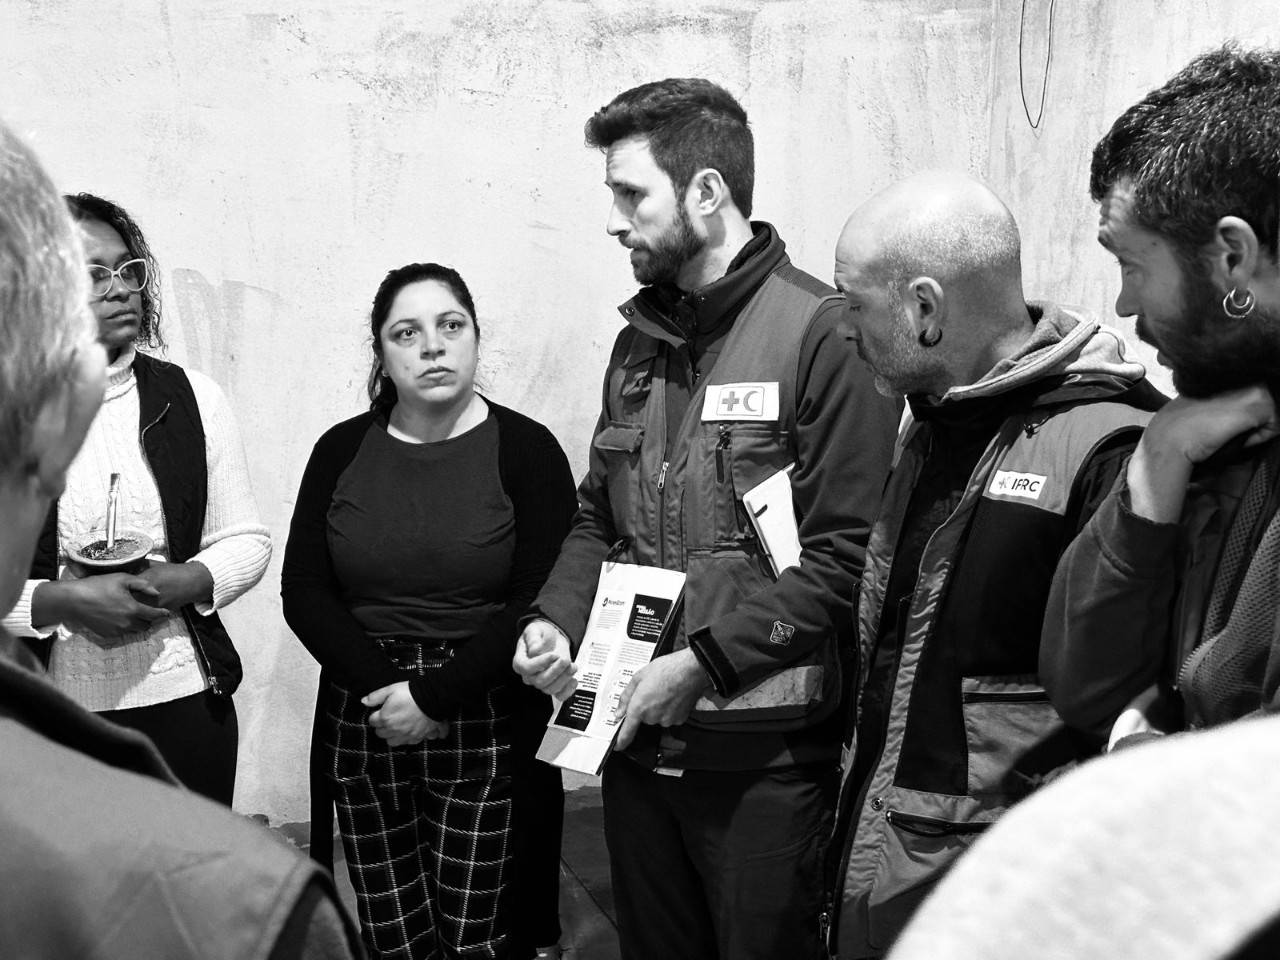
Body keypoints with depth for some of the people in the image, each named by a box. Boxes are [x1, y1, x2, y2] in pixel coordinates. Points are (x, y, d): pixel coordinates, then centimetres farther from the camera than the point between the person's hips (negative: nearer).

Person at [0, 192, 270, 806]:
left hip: (185, 702, 2)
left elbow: (247, 541, 6)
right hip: (52, 716, -2)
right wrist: (62, 602, -19)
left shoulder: (190, 398, 3)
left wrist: (182, 582, -11)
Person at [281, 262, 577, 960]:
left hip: (483, 726, -3)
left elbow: (539, 600, -10)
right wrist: (383, 686, -11)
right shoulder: (341, 451, 6)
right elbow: (302, 590, 2)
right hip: (362, 722, 3)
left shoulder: (526, 450, -3)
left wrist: (436, 699, -15)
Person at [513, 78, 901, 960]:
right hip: (634, 735, 7)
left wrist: (703, 661, -19)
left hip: (763, 753, -6)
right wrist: (554, 619, 0)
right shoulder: (639, 342, 11)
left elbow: (847, 555, -17)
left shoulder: (823, 333, -12)